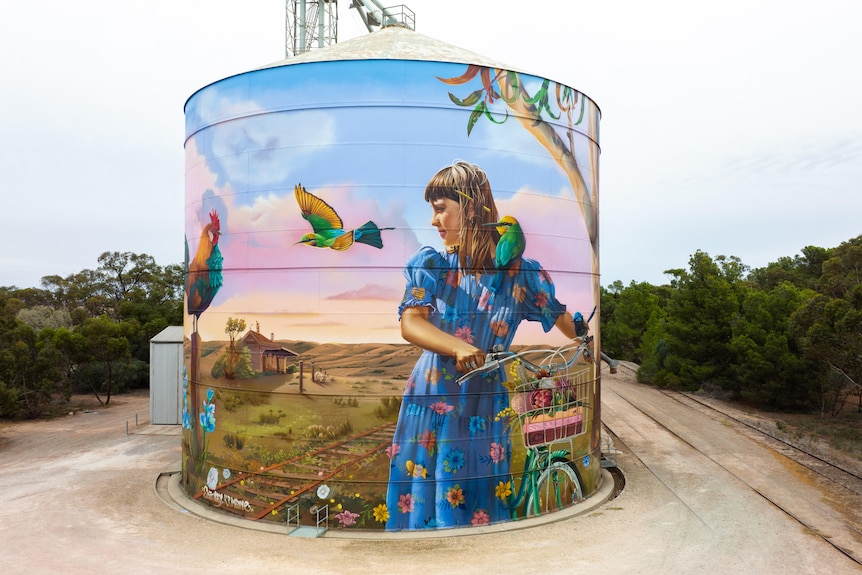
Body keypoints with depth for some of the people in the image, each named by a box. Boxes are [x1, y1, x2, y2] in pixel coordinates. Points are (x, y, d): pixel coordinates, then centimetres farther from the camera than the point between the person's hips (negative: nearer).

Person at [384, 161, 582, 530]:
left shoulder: (519, 272, -2)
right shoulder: (430, 264, -3)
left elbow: (570, 324, 2)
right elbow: (410, 323, -17)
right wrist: (459, 348, -34)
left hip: (484, 412, 0)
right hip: (430, 406, 1)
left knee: (478, 508, 8)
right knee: (421, 501, 9)